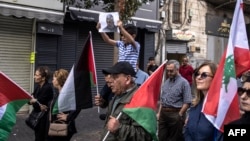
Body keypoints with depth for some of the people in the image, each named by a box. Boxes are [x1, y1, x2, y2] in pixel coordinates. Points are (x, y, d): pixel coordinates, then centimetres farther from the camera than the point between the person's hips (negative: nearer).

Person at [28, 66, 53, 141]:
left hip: (44, 117, -8)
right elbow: (31, 100, 2)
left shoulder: (48, 88, -21)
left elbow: (40, 101, -23)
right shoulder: (38, 86, 6)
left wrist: (34, 101, -6)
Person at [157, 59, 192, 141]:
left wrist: (179, 115, -12)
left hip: (175, 114, -6)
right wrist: (159, 113, 12)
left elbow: (187, 102, -13)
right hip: (163, 113, 6)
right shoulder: (166, 82, 11)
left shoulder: (183, 82, -10)